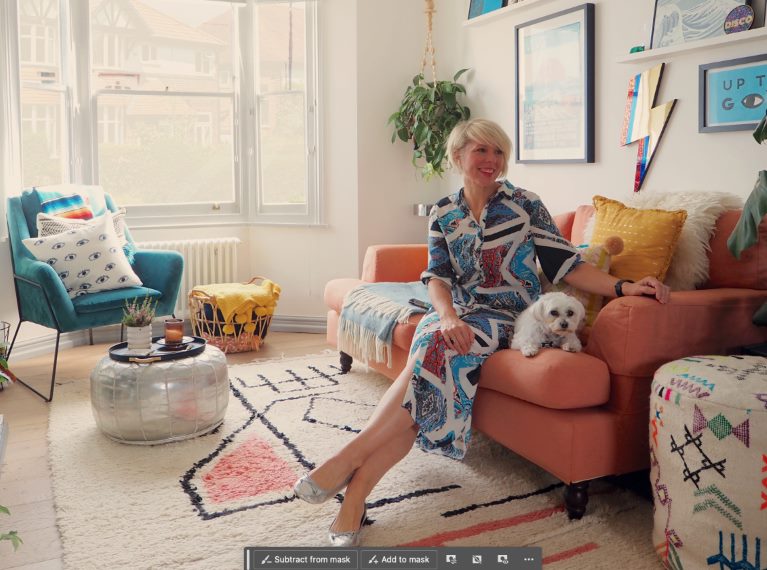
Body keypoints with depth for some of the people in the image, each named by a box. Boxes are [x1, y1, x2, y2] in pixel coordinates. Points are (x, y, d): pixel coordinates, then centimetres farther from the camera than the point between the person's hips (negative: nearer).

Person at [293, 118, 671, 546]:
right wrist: (448, 316, -24)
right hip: (460, 315, 2)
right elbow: (437, 276, -3)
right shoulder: (443, 214, 9)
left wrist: (624, 287, -19)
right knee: (438, 346, -32)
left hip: (508, 319, -2)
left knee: (435, 346, -33)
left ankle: (350, 458, -30)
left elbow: (565, 265, -4)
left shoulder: (525, 204, 0)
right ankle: (358, 487, -35)